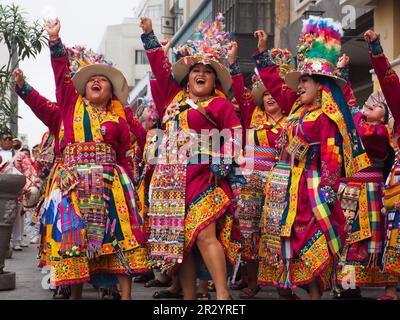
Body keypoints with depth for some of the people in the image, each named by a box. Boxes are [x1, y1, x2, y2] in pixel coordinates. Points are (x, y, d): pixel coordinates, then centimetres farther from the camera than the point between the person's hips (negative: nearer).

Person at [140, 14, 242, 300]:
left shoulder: (219, 104, 3)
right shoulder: (176, 96, 19)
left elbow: (235, 135, -3)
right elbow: (161, 67, 27)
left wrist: (222, 165, -13)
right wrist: (149, 35, 30)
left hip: (202, 177, -6)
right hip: (171, 179, 6)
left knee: (205, 235, -18)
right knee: (179, 239, 5)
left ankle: (223, 295, -16)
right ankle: (188, 296, 11)